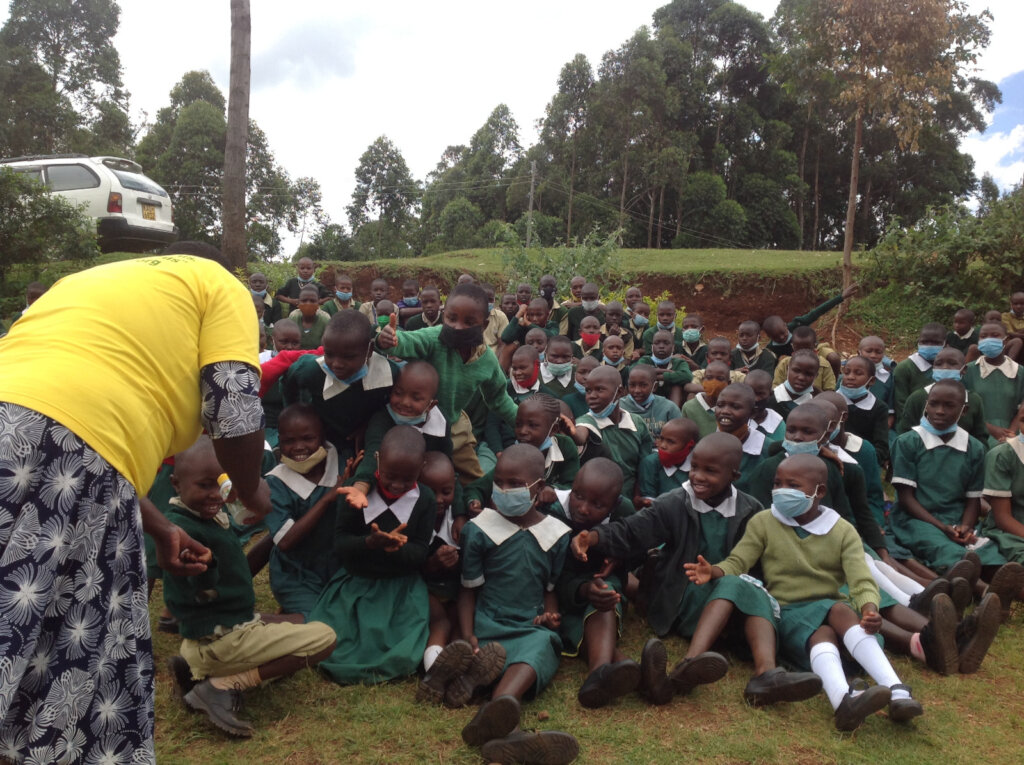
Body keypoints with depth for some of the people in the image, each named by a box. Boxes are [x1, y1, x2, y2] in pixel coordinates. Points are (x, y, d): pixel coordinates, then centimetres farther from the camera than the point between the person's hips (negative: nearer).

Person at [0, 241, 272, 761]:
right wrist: (251, 491, 24)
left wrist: (159, 530, 38)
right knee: (82, 680, 3)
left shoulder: (92, 280, 37)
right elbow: (234, 411, 3)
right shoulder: (218, 283, 16)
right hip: (61, 467, -7)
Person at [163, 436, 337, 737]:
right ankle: (222, 685, -10)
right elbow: (204, 593, -24)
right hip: (219, 637, -9)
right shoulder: (181, 529, -23)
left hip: (234, 624, 9)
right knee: (324, 637, -11)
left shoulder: (212, 515, 3)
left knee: (305, 624, 27)